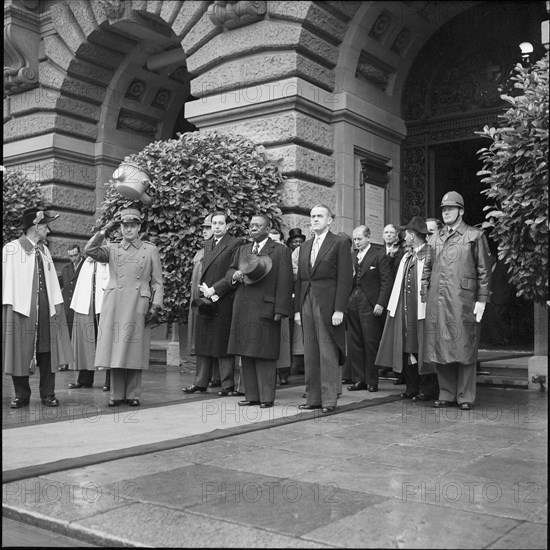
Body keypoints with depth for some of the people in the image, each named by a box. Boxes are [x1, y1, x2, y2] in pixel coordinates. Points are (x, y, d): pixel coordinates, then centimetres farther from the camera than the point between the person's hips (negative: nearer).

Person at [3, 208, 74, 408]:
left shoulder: (44, 250, 17)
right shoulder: (11, 249, 0)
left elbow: (52, 277, 14)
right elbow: (7, 277, -4)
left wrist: (57, 303, 6)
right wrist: (9, 304, -12)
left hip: (46, 308, 5)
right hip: (21, 308, -5)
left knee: (47, 352, 4)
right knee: (20, 352, 1)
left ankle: (47, 394, 11)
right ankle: (21, 395, 13)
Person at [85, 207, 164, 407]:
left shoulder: (150, 250, 8)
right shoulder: (112, 249, 13)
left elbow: (157, 282, 6)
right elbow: (89, 250, -4)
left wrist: (155, 306, -3)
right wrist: (105, 230, -4)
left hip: (138, 307, -1)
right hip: (114, 306, 2)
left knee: (135, 350, 0)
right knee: (116, 349, 2)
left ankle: (133, 394, 10)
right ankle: (117, 394, 10)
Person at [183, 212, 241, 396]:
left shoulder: (235, 244, -4)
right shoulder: (207, 244, 18)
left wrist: (214, 289, -13)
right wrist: (204, 289, 1)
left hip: (224, 301, -6)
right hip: (204, 299, 6)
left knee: (223, 342, -3)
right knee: (203, 343, 9)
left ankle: (228, 384, 5)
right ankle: (200, 382, 16)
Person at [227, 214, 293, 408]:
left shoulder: (280, 251, -1)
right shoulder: (243, 250, 18)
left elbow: (284, 283, -7)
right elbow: (230, 271, 23)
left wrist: (279, 310, -14)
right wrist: (235, 274, -2)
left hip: (265, 309, -6)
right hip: (243, 309, 6)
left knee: (265, 355, -4)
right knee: (246, 354, 7)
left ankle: (267, 397, 4)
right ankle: (251, 395, 15)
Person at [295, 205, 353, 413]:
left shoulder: (340, 244, -1)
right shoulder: (305, 246, 18)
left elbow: (345, 278, -7)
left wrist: (339, 309, -14)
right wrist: (297, 308, 11)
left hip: (328, 305, -6)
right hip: (307, 303, 6)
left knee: (328, 354, -4)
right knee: (310, 354, 7)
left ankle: (329, 399, 2)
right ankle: (313, 398, 13)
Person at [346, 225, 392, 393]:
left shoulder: (379, 256, -1)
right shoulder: (351, 256, 15)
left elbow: (386, 282, -5)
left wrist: (380, 304, -13)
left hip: (370, 306, -5)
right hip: (352, 304, 5)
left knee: (371, 344, -2)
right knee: (354, 344, 5)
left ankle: (372, 381, 7)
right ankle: (359, 379, 13)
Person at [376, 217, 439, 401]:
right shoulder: (406, 257, 19)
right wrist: (393, 306, 13)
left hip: (421, 310, -8)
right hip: (403, 310, 8)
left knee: (422, 349, -1)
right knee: (406, 349, 9)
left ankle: (428, 389, 9)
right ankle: (412, 387, 18)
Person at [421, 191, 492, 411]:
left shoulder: (475, 236, 5)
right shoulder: (434, 238, 17)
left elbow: (484, 270, 2)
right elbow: (427, 269, 19)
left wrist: (482, 299, -5)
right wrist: (424, 295, 10)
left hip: (462, 300, -4)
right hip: (437, 301, 4)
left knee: (464, 348, -1)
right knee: (439, 347, 4)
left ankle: (465, 396, 8)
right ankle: (446, 394, 14)